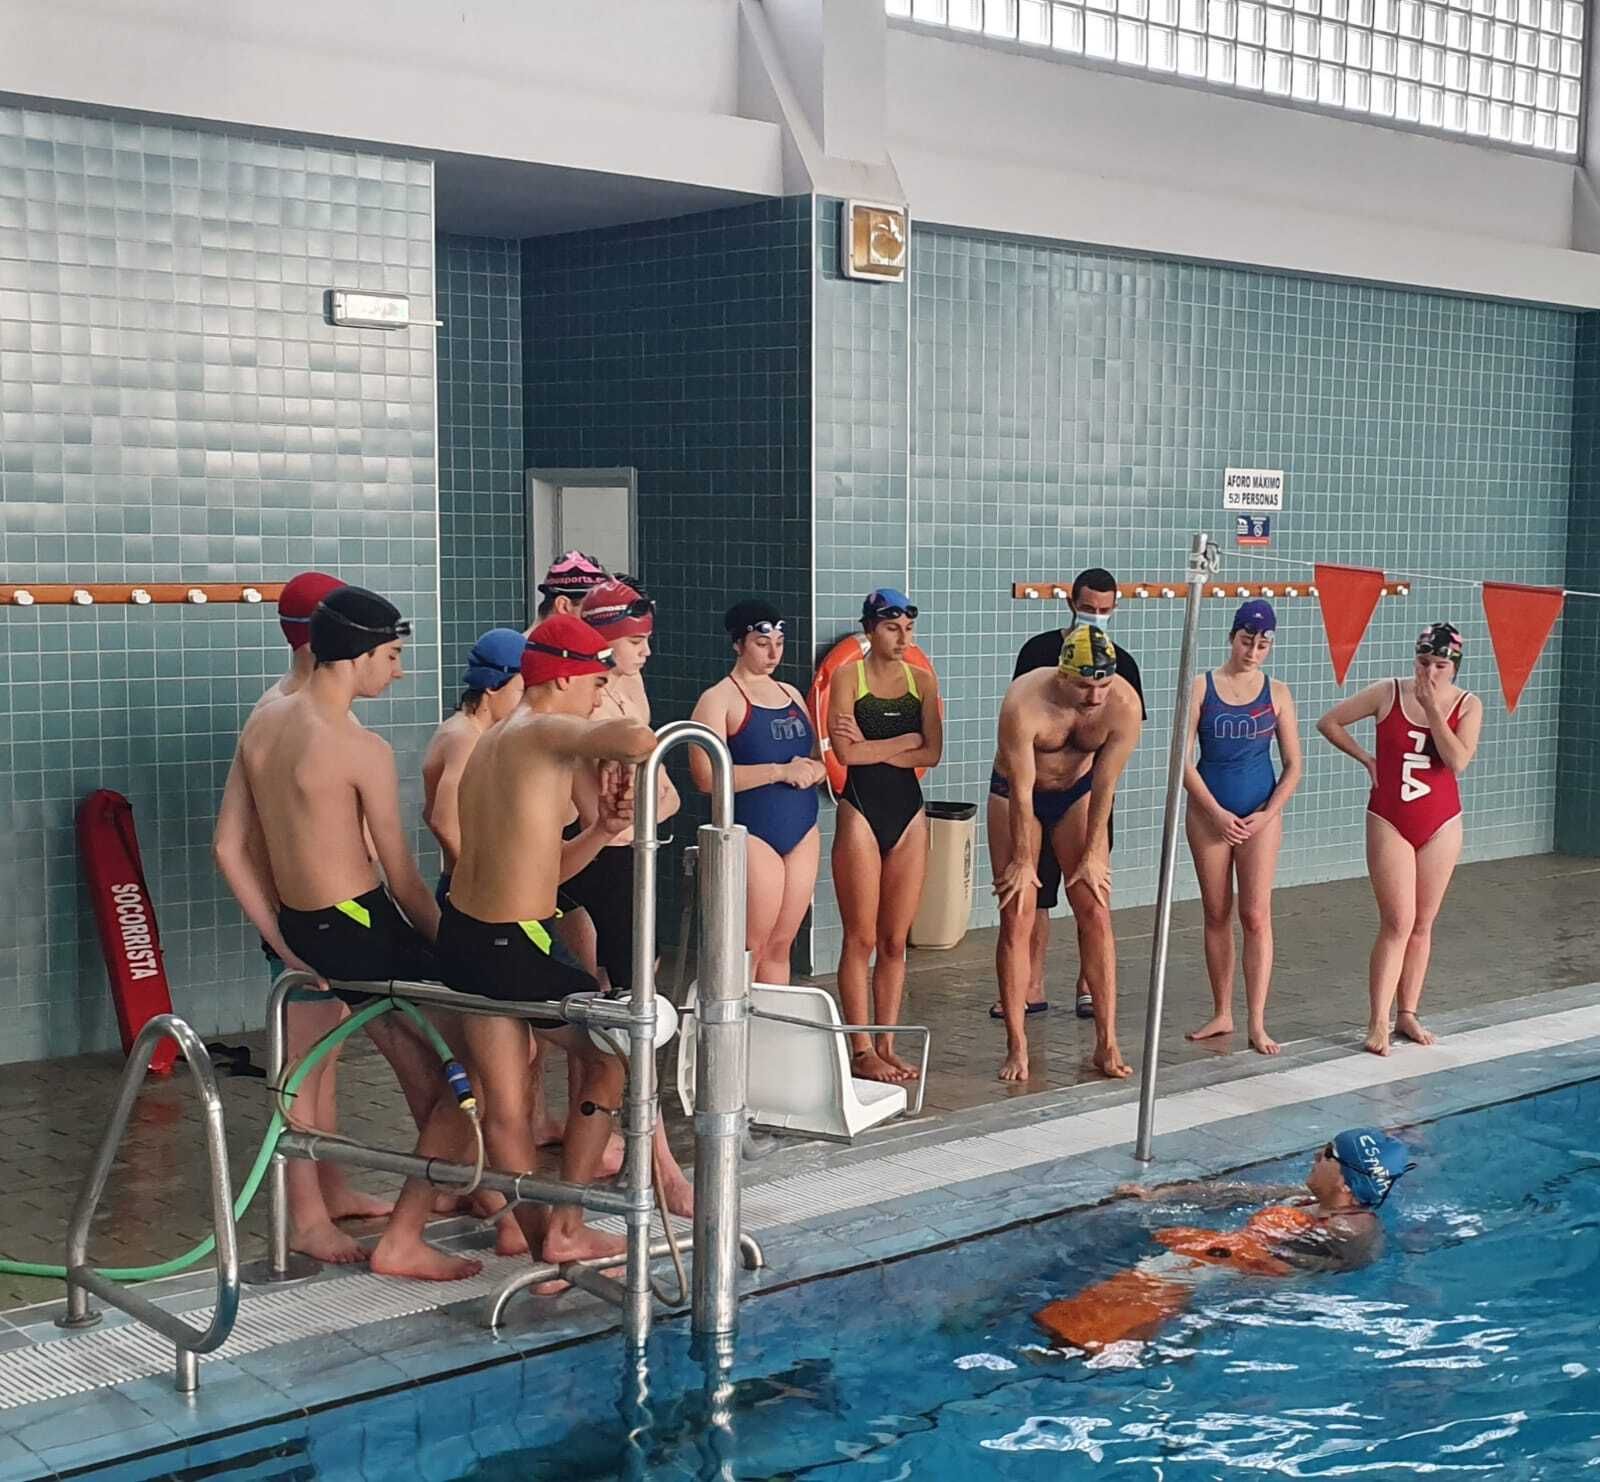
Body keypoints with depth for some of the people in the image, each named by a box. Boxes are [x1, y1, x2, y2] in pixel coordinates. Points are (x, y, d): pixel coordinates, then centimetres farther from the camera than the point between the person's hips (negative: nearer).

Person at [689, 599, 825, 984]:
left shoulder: (790, 693, 15)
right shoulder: (719, 699, -6)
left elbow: (818, 757, 21)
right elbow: (706, 777, -16)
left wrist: (813, 770, -3)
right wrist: (780, 771, -19)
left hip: (802, 832, 6)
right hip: (752, 833, -6)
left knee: (781, 946, 9)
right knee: (749, 950, -5)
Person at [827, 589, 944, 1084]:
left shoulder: (922, 681, 8)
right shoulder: (848, 677, -3)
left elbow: (932, 754, -3)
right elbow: (847, 751, -15)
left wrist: (872, 747, -10)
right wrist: (908, 739, -6)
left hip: (908, 813, 4)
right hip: (860, 811, -4)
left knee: (895, 941, 7)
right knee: (861, 938, -1)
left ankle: (886, 1045, 14)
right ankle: (861, 1050, 5)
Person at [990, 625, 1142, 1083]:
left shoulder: (1124, 705, -26)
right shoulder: (1024, 704, -34)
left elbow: (1104, 786, -17)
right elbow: (1021, 792, -25)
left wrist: (1092, 855, -11)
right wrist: (1022, 860, -17)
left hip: (1077, 792, 2)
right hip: (1016, 794, -2)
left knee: (1096, 913, -3)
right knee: (1017, 919, -6)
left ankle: (1107, 1044, 3)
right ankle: (1017, 1049, 0)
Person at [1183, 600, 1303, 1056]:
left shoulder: (1277, 693, 2)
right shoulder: (1202, 688, -2)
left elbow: (1293, 766, 4)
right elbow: (1184, 759, -5)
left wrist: (1266, 814, -8)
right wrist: (1216, 812, -11)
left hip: (1260, 816, 0)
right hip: (1209, 813, 0)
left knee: (1256, 916, -5)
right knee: (1217, 915, 8)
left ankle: (1257, 1024, -3)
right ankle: (1222, 1014, 18)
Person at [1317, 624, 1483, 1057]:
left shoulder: (1467, 706, -2)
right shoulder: (1388, 694, -5)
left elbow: (1458, 761, -17)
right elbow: (1329, 722, 2)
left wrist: (1433, 709, -19)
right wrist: (1367, 759, -2)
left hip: (1441, 825, 2)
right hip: (1390, 822, -2)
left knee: (1422, 924, 9)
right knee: (1398, 923, -9)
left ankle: (1408, 1014, 19)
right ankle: (1378, 1023, -6)